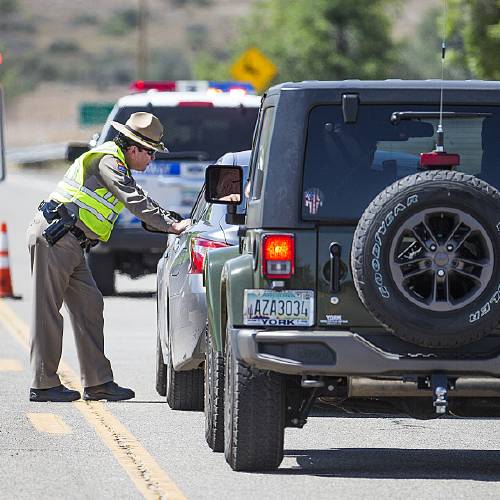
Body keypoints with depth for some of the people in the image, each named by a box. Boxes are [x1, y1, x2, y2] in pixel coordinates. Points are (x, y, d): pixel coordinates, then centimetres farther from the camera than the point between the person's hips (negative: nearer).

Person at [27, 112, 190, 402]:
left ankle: (98, 382, 5)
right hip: (54, 238, -10)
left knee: (89, 307, 5)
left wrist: (174, 221, 16)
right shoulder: (108, 160, -12)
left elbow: (141, 201, 26)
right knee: (48, 311, -5)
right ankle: (44, 384, -2)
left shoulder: (117, 165, 20)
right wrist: (172, 225, -20)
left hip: (71, 245, 10)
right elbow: (135, 201, -20)